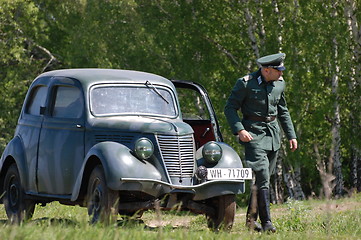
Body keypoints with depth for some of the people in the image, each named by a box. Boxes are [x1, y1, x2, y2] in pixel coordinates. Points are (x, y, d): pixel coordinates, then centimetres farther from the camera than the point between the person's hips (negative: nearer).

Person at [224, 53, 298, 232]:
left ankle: (251, 219, 18)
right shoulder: (246, 83, -11)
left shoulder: (279, 83, 9)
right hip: (254, 134, -7)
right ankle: (266, 222, -15)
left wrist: (291, 135, 19)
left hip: (273, 134, 7)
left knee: (265, 177, 9)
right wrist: (239, 130, -20)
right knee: (262, 177, -15)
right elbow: (230, 108, -7)